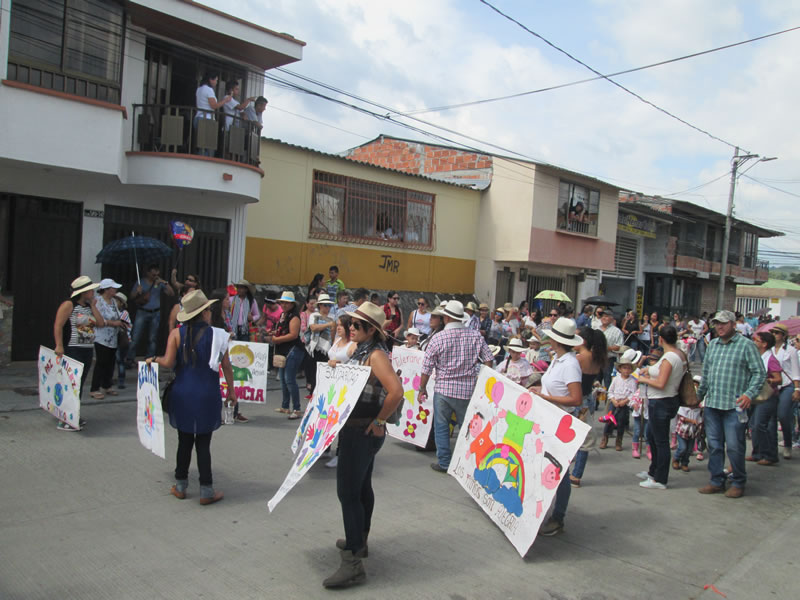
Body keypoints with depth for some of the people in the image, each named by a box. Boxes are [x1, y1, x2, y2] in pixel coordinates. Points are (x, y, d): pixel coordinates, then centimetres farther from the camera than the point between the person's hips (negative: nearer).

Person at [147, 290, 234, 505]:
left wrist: (154, 359, 11)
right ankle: (206, 491, 10)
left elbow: (168, 362, -10)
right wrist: (231, 391, 8)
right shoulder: (216, 334, -6)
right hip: (207, 396, -2)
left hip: (182, 394, 2)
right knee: (203, 443, 4)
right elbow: (226, 366, -3)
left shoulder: (177, 334, -3)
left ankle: (180, 486, 25)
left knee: (184, 440, 14)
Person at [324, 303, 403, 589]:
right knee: (361, 487, 21)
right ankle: (358, 541, 36)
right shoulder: (359, 350, 9)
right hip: (354, 428, 10)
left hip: (363, 432, -10)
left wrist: (379, 421, -22)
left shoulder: (376, 355, -20)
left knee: (348, 491, -8)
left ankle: (353, 561, -2)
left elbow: (396, 392, -32)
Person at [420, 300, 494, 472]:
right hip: (468, 390, 2)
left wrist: (422, 388, 8)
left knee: (441, 426, 11)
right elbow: (489, 360, -1)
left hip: (443, 389, -2)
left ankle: (443, 462, 15)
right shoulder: (476, 336, -2)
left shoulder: (438, 338, -9)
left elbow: (427, 367, -5)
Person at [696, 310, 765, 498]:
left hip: (734, 405, -5)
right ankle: (717, 481, 20)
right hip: (711, 404, 5)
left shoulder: (746, 345, -3)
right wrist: (699, 395, 21)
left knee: (734, 446, -1)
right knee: (714, 445, 10)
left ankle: (738, 483, 16)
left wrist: (749, 394, -18)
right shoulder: (712, 345, 14)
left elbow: (760, 373, -6)